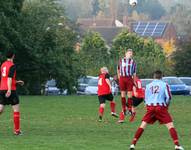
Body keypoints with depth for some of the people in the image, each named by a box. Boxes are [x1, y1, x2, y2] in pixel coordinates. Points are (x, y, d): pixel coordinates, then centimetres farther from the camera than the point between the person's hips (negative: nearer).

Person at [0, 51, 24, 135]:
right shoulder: (12, 66, -9)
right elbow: (9, 78, -20)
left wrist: (17, 82, 33)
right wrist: (9, 90, -26)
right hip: (10, 90, -7)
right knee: (16, 110, 3)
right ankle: (17, 130, 4)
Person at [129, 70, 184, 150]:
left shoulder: (148, 86, 14)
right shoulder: (164, 84, 5)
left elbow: (146, 99, 16)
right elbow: (168, 97, -1)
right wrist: (166, 105, 15)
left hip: (150, 107, 3)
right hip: (161, 107, -3)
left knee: (143, 125, 8)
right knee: (170, 125, -3)